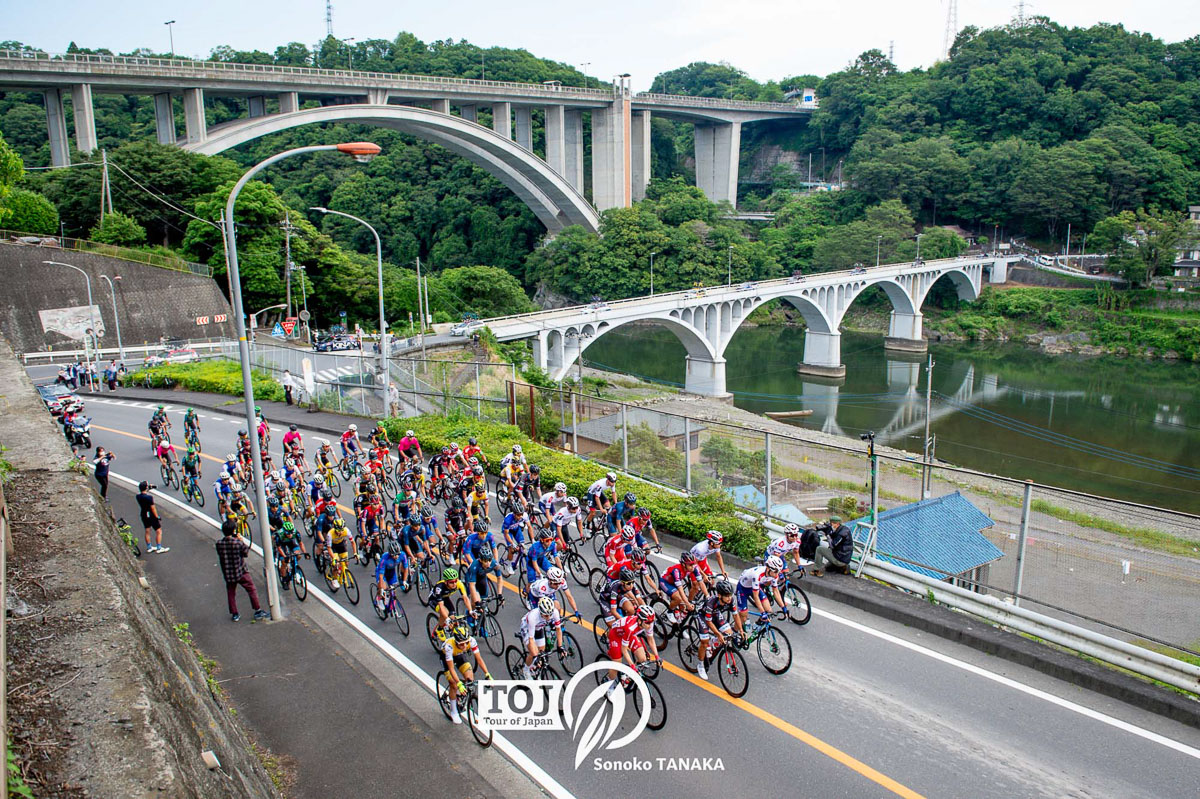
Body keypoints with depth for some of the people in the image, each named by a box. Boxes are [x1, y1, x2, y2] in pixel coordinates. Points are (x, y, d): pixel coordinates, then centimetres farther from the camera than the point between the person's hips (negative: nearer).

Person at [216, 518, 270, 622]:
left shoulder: (219, 544, -8)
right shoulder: (239, 543, -19)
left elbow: (220, 555, 7)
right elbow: (246, 552, -5)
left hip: (227, 574, 3)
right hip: (241, 572, -3)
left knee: (231, 593, 17)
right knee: (252, 590, 10)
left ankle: (234, 614, 23)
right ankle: (258, 610, 14)